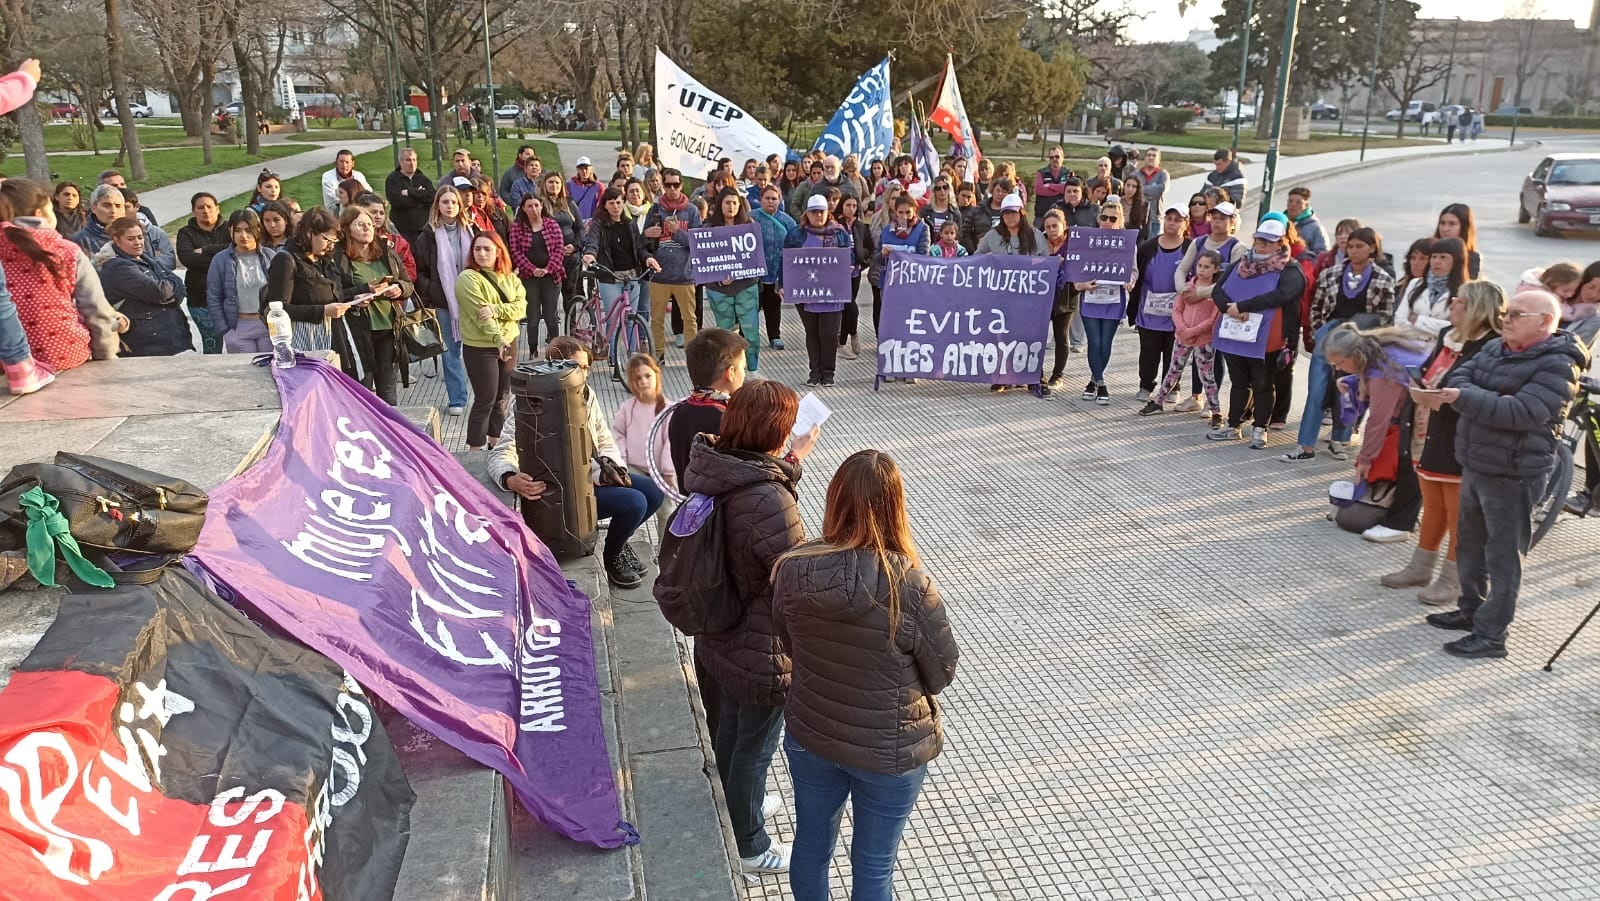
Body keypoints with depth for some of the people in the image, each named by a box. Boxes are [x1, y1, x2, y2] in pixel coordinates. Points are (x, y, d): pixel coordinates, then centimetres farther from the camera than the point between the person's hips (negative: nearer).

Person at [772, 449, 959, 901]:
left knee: (812, 843, 26)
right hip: (889, 752, -3)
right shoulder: (910, 585, -28)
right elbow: (943, 672, -13)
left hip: (808, 736, 3)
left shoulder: (793, 569, -18)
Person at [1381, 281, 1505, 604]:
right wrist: (1415, 386, 1)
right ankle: (1420, 567, 34)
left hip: (1458, 446, -9)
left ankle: (1452, 579, 18)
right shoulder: (1446, 337, 7)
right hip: (1430, 440, 9)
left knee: (1458, 513, 6)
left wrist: (1438, 400, -31)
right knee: (1432, 507, 21)